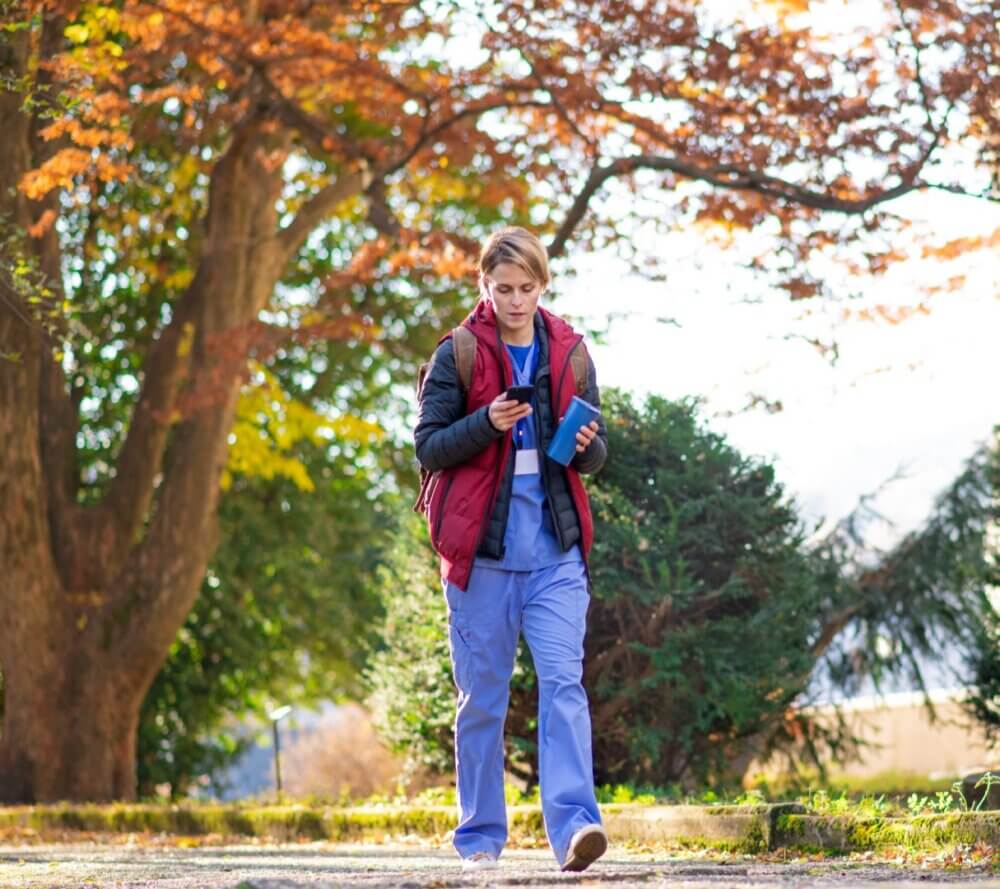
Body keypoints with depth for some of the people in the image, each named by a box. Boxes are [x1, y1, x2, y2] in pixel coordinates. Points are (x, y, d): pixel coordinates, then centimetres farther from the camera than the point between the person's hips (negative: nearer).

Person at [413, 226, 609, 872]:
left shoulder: (569, 354, 10)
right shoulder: (459, 354, 1)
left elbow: (597, 455, 13)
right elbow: (428, 447, -2)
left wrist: (587, 447, -10)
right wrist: (487, 423, -18)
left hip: (556, 546, 2)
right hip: (482, 546, -1)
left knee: (563, 681, -12)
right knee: (483, 693, 3)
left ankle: (574, 825, -20)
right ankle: (481, 836, 12)